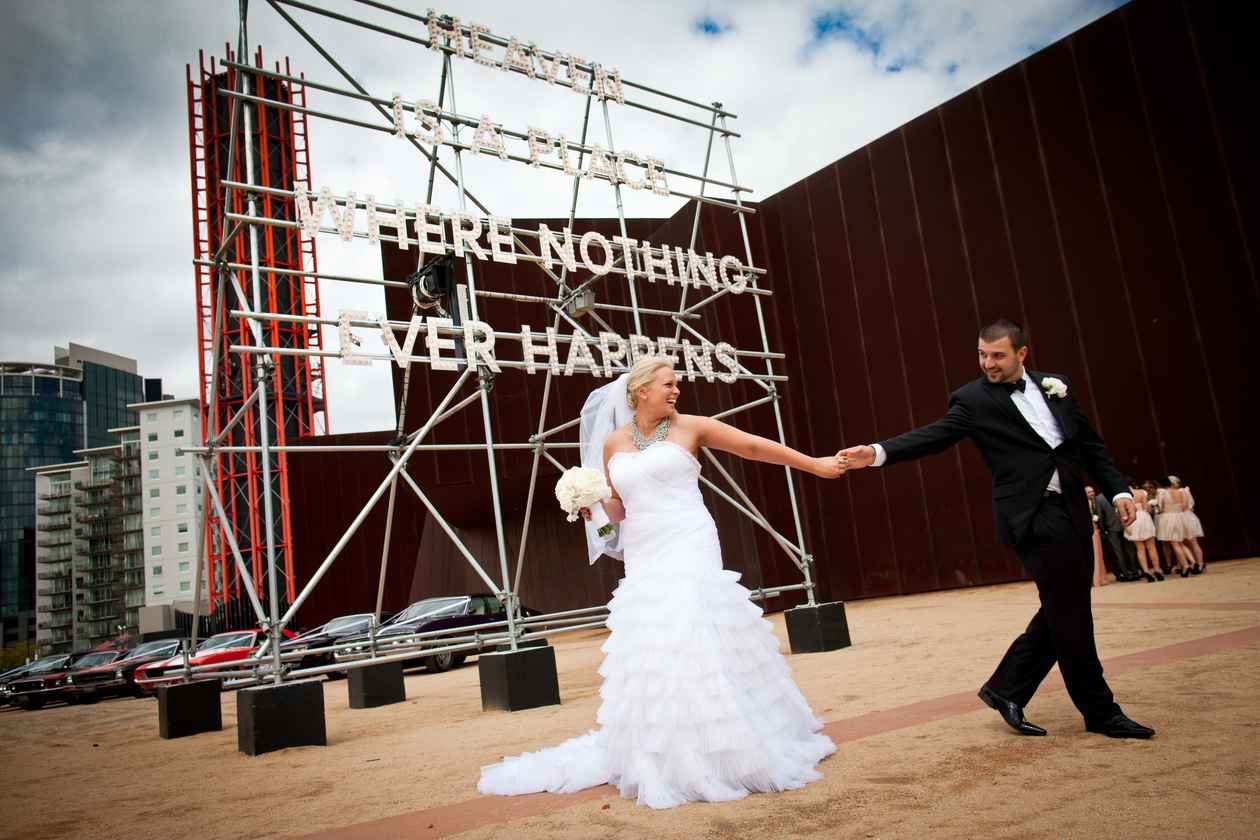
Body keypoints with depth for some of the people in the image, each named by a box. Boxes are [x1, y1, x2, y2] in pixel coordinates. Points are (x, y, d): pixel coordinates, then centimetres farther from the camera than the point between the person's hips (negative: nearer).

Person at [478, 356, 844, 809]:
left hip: (689, 550, -4)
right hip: (642, 560, 4)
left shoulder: (689, 427, 0)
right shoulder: (613, 442, 9)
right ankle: (663, 756, 22)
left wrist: (816, 465, 4)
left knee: (692, 643, -9)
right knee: (649, 653, 6)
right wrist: (594, 503, -7)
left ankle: (711, 752, 5)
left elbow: (756, 446, 4)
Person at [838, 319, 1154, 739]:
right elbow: (934, 435, -14)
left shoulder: (1055, 386, 12)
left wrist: (1118, 489, 7)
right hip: (1034, 515, -6)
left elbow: (1090, 444, 16)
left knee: (1064, 612, 10)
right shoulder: (973, 399, -3)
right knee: (1070, 613, -3)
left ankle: (1005, 688, 22)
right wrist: (879, 452, -29)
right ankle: (1101, 711, 14)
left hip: (1073, 512, 6)